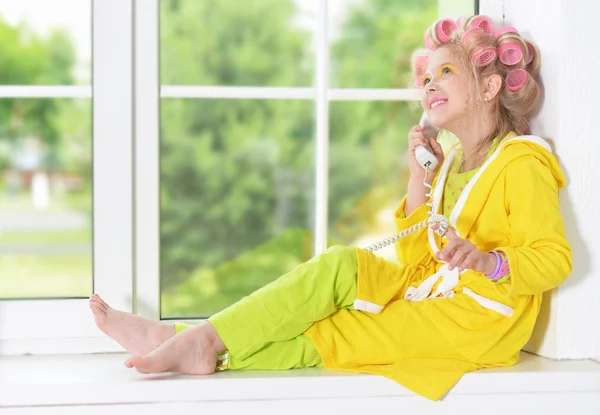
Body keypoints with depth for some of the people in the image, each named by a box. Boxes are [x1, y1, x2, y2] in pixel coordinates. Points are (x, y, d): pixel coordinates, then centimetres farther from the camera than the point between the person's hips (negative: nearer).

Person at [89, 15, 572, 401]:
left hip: (475, 317, -7)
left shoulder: (521, 164, -9)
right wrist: (419, 177, 5)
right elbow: (414, 258, 13)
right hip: (428, 293, 7)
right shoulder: (452, 164, 19)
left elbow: (555, 258, -16)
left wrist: (489, 261, -34)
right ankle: (196, 339, -21)